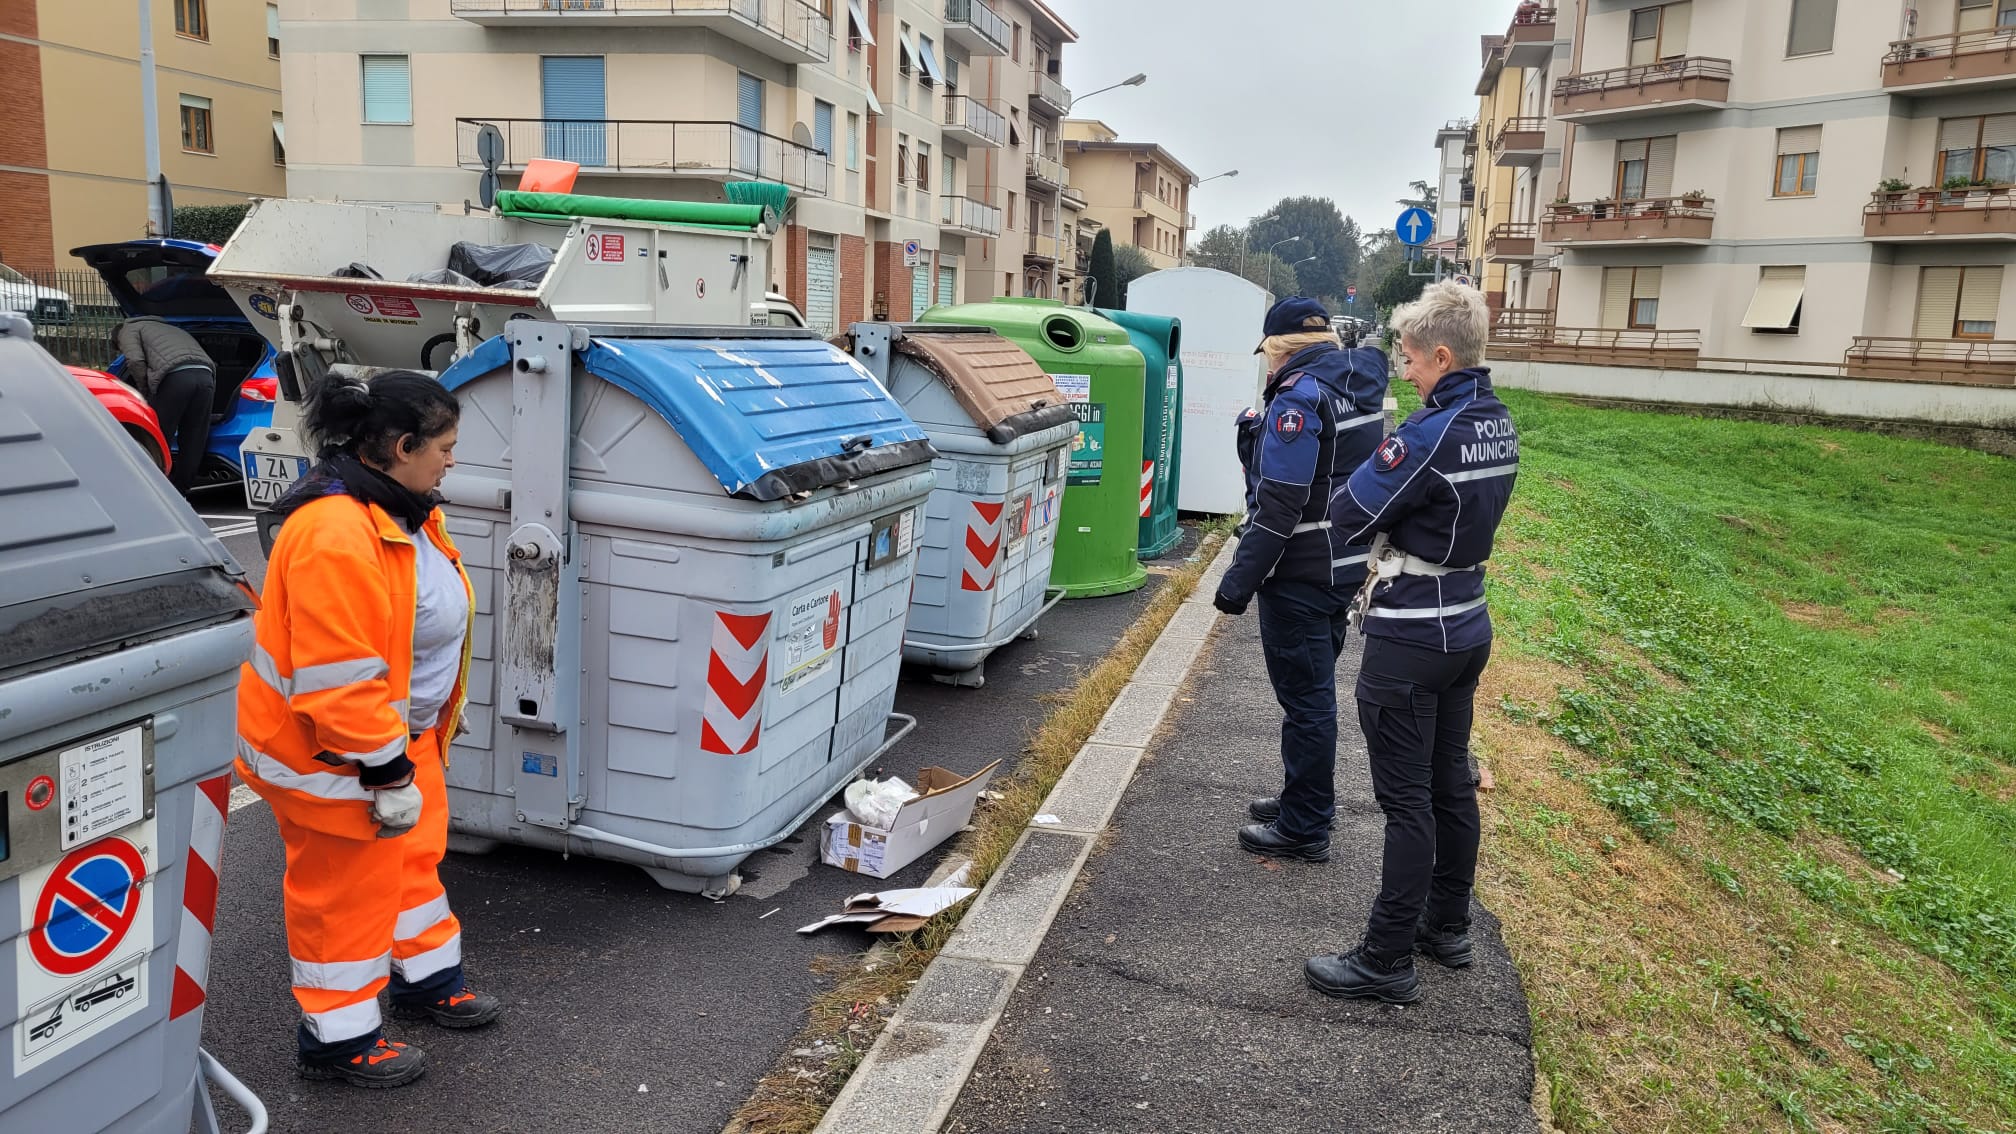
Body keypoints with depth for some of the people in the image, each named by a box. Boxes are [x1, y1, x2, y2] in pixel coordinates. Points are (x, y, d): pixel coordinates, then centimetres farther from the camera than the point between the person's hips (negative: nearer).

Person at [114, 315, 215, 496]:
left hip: (175, 376, -6)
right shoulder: (169, 328, 43)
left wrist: (146, 393, 13)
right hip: (206, 375, 6)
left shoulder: (128, 329, 23)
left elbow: (135, 361, 2)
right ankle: (179, 492, 17)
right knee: (192, 442, 11)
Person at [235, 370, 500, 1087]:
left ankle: (426, 980, 44)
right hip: (328, 753, -10)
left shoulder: (403, 510, 2)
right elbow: (339, 680, -32)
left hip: (401, 731, 10)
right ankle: (339, 1041, 25)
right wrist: (388, 773, -25)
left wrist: (409, 750, 22)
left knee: (415, 853, 24)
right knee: (345, 891, 6)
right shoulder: (336, 533, -32)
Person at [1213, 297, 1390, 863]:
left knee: (1304, 697, 0)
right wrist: (1263, 431, 9)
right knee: (1315, 690, 20)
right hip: (1346, 566, 9)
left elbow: (1279, 504, -24)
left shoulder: (1300, 397, -19)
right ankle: (1305, 800, 34)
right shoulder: (1360, 386, 9)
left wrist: (1239, 581, -20)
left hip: (1300, 576, -9)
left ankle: (1304, 828, 10)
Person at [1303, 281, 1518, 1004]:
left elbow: (1347, 517, -19)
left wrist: (1365, 479, 1)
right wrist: (1389, 469, -2)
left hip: (1411, 641, -9)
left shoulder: (1431, 432, -23)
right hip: (1467, 626, 9)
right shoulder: (1497, 423, 6)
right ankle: (1447, 926, 33)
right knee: (1451, 783, 18)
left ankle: (1388, 961, 8)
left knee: (1407, 801, -2)